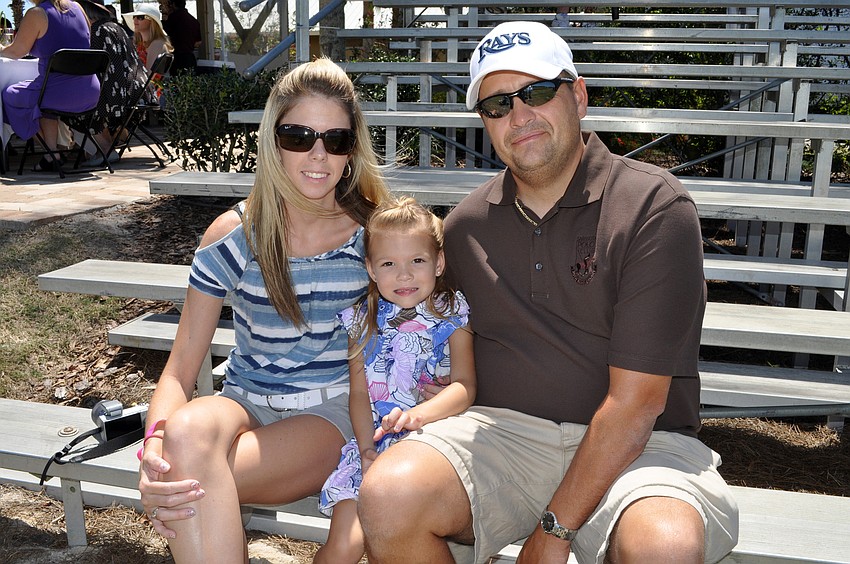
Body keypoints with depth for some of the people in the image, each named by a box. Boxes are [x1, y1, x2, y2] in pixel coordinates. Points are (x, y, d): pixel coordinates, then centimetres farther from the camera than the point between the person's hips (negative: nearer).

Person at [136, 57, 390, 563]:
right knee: (190, 428, -35)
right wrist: (156, 445, -29)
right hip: (244, 405, 2)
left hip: (333, 413, -2)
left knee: (189, 494, -30)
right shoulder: (234, 237, -5)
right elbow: (180, 370, -6)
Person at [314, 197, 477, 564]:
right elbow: (359, 391, 7)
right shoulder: (362, 319, 8)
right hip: (374, 445, 2)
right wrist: (366, 447, -8)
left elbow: (464, 386, -10)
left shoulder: (452, 314, 0)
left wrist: (418, 414, -29)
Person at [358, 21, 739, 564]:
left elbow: (636, 402, -14)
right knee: (388, 496, -24)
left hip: (640, 444, -3)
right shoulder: (465, 225, 7)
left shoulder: (656, 207, -9)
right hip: (503, 428, 3)